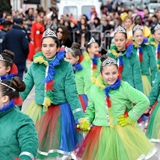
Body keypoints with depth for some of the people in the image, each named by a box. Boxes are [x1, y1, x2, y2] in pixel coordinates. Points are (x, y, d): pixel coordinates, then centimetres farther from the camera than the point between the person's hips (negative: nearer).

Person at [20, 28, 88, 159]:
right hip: (37, 110, 3)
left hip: (60, 111, -2)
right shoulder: (35, 65, -2)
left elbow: (72, 94, -9)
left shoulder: (65, 66, -9)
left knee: (56, 148, 8)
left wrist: (80, 117, -14)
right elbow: (24, 89, 3)